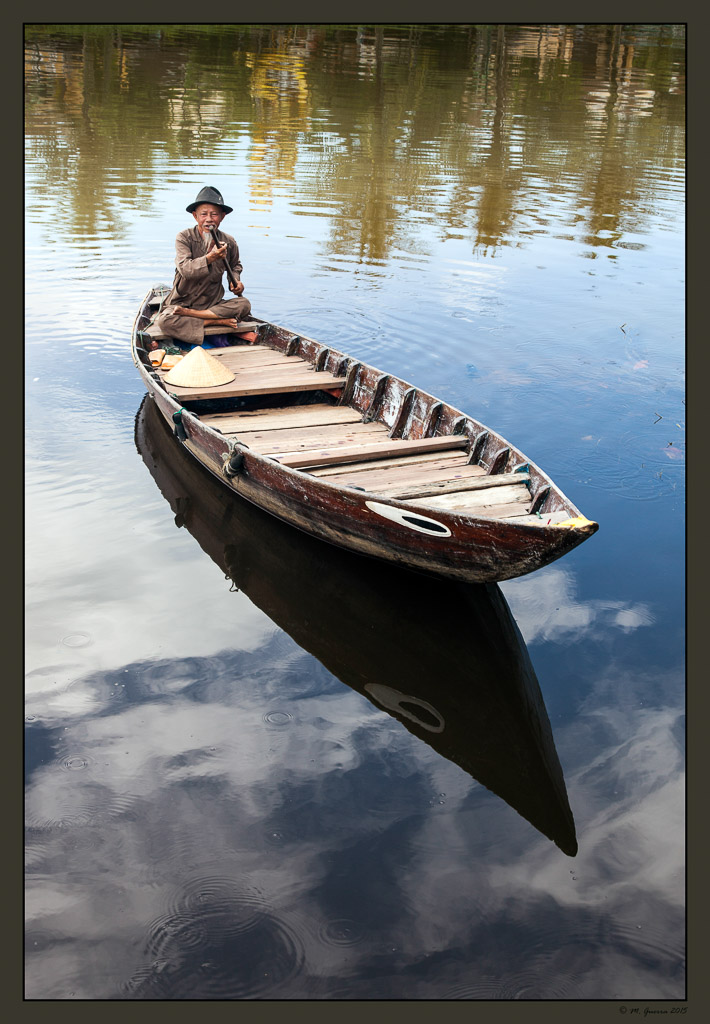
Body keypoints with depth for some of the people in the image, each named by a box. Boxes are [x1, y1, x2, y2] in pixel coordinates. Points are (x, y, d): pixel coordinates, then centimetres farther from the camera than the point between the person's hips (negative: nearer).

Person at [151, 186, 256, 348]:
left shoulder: (228, 242, 3)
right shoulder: (184, 238, -10)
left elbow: (235, 265, 25)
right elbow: (185, 269, -25)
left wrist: (236, 281, 3)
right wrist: (210, 258, -40)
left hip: (213, 303, 4)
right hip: (182, 301, -3)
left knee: (244, 304, -25)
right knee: (165, 320, -35)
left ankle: (187, 314, -22)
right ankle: (216, 322, -23)